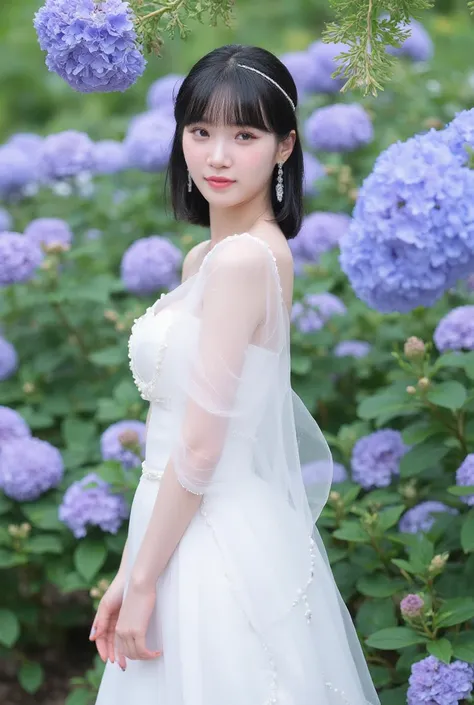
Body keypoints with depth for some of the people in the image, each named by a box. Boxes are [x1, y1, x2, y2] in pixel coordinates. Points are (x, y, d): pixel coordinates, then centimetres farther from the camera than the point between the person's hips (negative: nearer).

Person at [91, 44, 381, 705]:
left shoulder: (246, 257, -19)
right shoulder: (204, 257, 9)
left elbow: (201, 447, -19)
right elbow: (169, 436, 10)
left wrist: (143, 578, -11)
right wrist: (130, 570, 10)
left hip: (220, 545, -8)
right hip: (193, 532, 8)